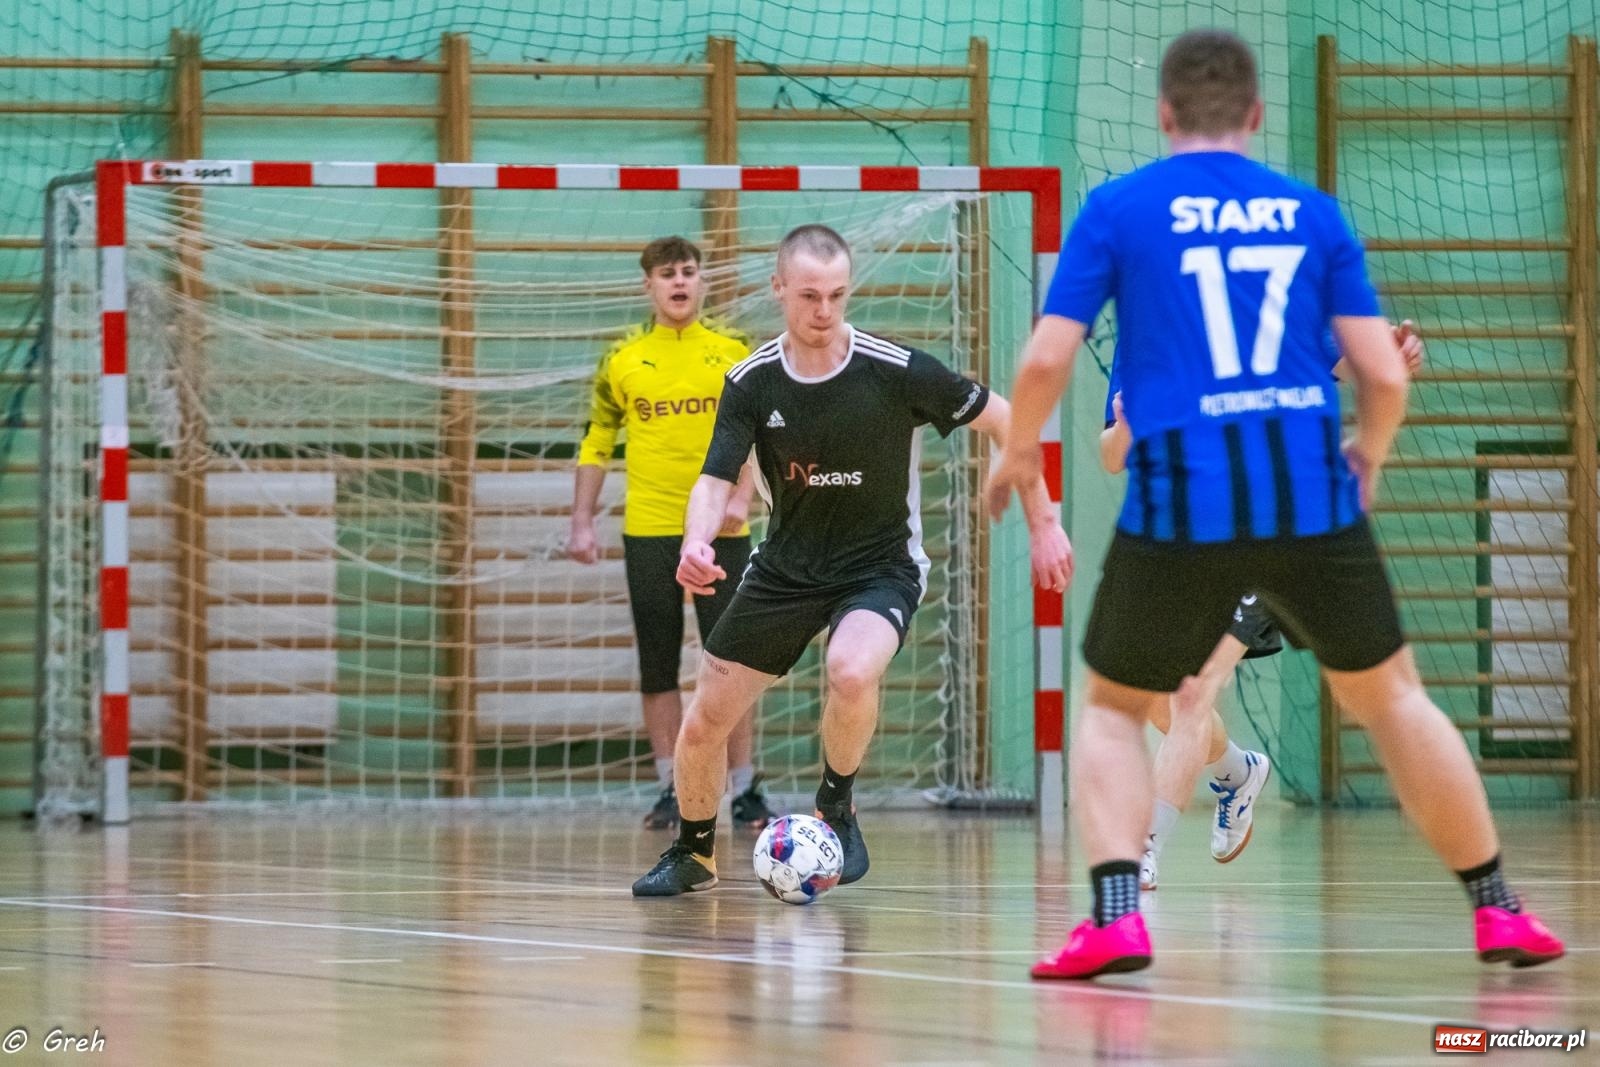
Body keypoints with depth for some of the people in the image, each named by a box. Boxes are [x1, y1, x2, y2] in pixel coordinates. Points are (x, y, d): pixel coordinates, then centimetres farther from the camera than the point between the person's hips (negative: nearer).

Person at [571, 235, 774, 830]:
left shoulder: (733, 352, 4)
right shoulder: (623, 360, 6)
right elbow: (596, 444, 10)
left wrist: (741, 498, -14)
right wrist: (582, 523, 4)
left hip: (720, 533, -1)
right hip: (648, 532, 1)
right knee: (657, 668, 4)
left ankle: (744, 792, 2)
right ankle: (672, 791, 12)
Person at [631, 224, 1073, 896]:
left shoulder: (896, 371, -20)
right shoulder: (752, 382, -11)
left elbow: (1002, 420, -8)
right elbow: (716, 480, -15)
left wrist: (1043, 523, -5)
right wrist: (697, 543, -37)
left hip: (880, 564, -4)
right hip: (787, 564, 4)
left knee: (851, 670, -36)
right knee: (703, 722, 4)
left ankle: (836, 807, -6)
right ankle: (693, 853, 33)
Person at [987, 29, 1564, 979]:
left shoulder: (1119, 209, 5)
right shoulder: (1312, 213, 10)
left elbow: (1048, 358, -2)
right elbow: (1384, 374, 5)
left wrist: (1019, 453, 16)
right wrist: (1369, 456, 25)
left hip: (1180, 500, -1)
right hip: (1311, 494, 2)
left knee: (1113, 708, 16)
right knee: (1389, 694, 19)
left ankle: (1115, 919, -5)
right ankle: (1497, 909, 19)